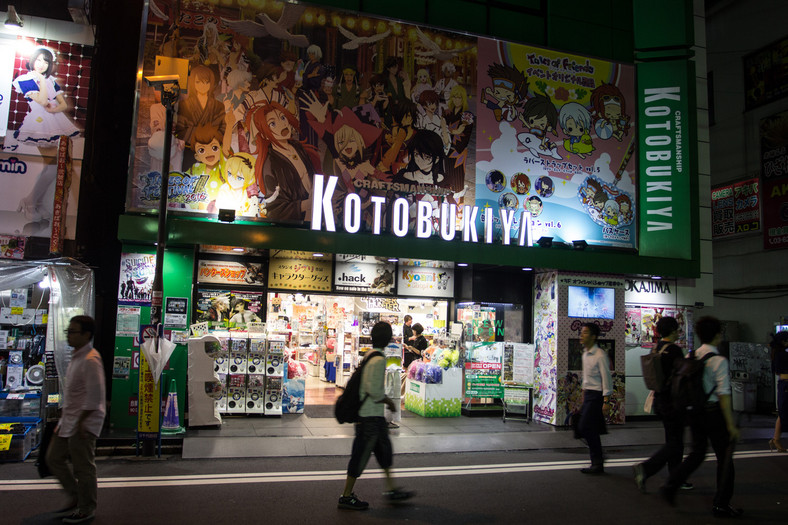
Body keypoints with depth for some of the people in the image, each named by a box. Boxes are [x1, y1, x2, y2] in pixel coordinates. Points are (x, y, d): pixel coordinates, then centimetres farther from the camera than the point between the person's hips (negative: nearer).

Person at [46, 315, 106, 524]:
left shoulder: (90, 360, -21)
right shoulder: (76, 357, 11)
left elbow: (95, 395, -25)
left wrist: (81, 421, -20)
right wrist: (65, 420, 18)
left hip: (83, 424, -10)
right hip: (69, 421, 10)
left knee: (83, 467, 2)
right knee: (54, 458, 18)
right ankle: (76, 498, 32)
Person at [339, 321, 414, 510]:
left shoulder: (369, 355, 9)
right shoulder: (379, 359, -20)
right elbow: (374, 390, -24)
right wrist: (389, 402, -9)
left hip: (373, 415, 10)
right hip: (371, 416, -10)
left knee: (384, 450, 17)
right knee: (361, 455, 0)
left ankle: (391, 489, 28)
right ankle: (346, 496, 11)